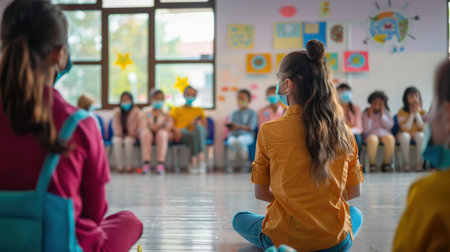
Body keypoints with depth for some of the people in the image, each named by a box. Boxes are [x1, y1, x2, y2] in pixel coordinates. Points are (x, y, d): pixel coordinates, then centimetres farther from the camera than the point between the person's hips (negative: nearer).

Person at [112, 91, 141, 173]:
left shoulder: (136, 111, 0)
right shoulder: (117, 111, 9)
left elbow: (136, 125, -5)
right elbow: (115, 124, 3)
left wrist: (130, 135, -14)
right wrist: (119, 134, -12)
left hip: (131, 136, -2)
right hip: (119, 135, 2)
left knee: (128, 141, -37)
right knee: (117, 141, -33)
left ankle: (129, 166, -29)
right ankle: (119, 166, -32)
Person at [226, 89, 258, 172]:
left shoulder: (251, 113, 8)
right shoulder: (234, 113, 21)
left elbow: (251, 127, -4)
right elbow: (230, 127, 14)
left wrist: (239, 126, -18)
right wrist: (230, 126, -11)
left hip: (246, 135, -3)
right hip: (233, 135, 3)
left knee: (240, 141, -39)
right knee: (232, 142, -35)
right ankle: (230, 164, -27)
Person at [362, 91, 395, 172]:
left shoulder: (386, 112, 12)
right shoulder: (366, 114, 5)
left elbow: (390, 125, -4)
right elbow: (365, 130, -8)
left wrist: (382, 115, -10)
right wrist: (369, 117, -14)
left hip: (384, 133, 2)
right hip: (371, 134, -2)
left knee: (390, 139, -34)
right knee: (373, 140, -39)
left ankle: (386, 163, -19)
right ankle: (372, 164, -21)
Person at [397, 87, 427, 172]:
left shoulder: (423, 112, -1)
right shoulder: (402, 112, -7)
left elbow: (422, 127, -14)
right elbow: (406, 128, -17)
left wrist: (416, 112, -17)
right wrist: (412, 113, -18)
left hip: (417, 134, 1)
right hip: (405, 133, -1)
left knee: (420, 135, -35)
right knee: (405, 136, -37)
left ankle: (419, 163, -28)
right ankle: (406, 163, -26)